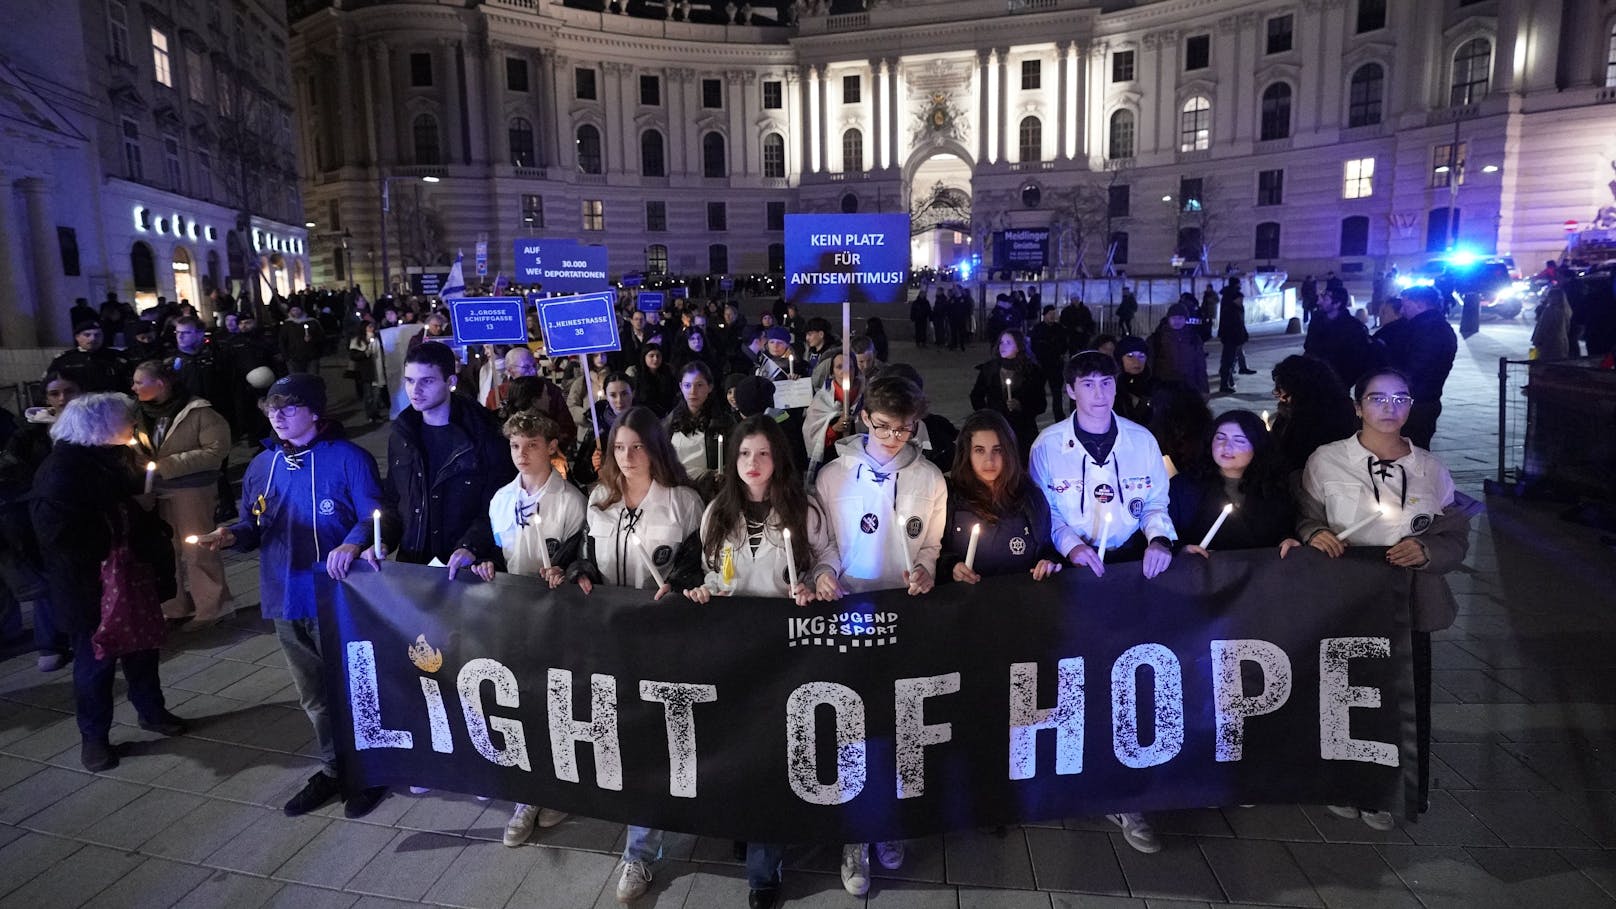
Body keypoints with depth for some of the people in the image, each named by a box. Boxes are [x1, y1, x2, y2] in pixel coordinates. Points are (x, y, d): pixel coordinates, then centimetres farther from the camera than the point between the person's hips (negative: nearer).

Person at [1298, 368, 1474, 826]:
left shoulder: (1431, 470, 4)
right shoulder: (1325, 461, -2)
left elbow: (1457, 538, 7)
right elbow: (1304, 517, 5)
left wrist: (1426, 551, -13)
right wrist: (1314, 533, -16)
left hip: (1409, 604, 2)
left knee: (1408, 700, 5)